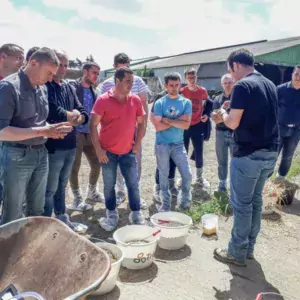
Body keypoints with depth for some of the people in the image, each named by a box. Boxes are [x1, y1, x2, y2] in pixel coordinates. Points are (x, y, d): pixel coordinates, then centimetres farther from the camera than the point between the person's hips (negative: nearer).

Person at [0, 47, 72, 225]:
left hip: (41, 153, 7)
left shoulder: (42, 88, 9)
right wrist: (42, 131, -24)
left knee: (37, 211, 18)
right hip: (16, 156, -7)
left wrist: (51, 130, -2)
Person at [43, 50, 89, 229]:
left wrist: (78, 117, -13)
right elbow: (52, 112, -24)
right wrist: (72, 115, -8)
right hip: (52, 147, -7)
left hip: (70, 145, 8)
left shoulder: (69, 88, 14)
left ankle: (61, 218, 36)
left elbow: (83, 112, 9)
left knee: (62, 185, 21)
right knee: (50, 189, 4)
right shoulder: (44, 86, -11)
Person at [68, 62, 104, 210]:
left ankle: (92, 192, 32)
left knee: (96, 164, 11)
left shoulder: (93, 92, 14)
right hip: (75, 133, -7)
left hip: (90, 134, 7)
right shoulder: (73, 87, -7)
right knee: (74, 168, 1)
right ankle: (77, 198, 18)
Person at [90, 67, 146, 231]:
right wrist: (98, 149, -11)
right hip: (108, 152, -2)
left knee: (133, 183, 7)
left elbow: (141, 123, 9)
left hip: (128, 151, 3)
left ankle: (136, 214, 22)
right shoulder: (103, 100, -10)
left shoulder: (135, 100, 0)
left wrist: (137, 144, 1)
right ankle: (112, 214, 26)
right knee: (109, 185, 8)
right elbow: (93, 125, -9)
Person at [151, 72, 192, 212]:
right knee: (164, 175, 8)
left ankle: (184, 201, 27)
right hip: (162, 144, -1)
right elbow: (158, 126, -13)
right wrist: (177, 120, -12)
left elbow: (186, 125, -12)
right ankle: (166, 204, 24)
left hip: (178, 144, 2)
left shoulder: (186, 102, 0)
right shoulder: (160, 103, -4)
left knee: (187, 175, 1)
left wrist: (167, 119, -13)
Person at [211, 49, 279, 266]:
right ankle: (249, 248, 29)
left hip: (248, 154, -8)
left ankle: (237, 252, 16)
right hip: (270, 152, 8)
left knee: (241, 203, 3)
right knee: (256, 200, 17)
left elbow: (233, 123, -17)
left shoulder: (243, 86, -14)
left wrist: (223, 114, 5)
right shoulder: (270, 85, 13)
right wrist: (227, 117, 19)